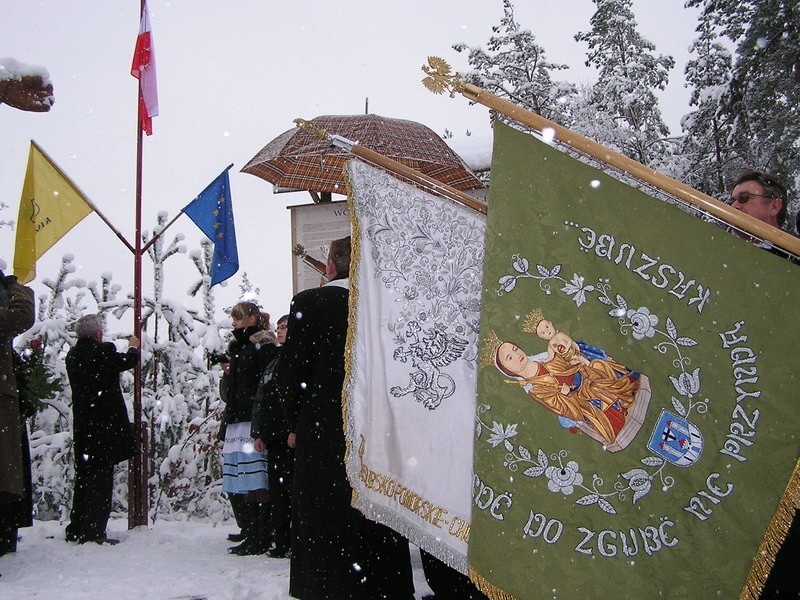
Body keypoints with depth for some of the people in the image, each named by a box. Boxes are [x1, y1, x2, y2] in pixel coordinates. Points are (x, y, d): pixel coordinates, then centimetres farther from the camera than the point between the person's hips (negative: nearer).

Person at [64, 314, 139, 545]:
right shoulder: (103, 351, -14)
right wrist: (133, 347, 22)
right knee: (101, 477, -2)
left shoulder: (73, 354, 5)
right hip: (105, 425, -7)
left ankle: (76, 530, 20)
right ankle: (94, 532, -3)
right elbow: (129, 361, 1)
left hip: (82, 426, 7)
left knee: (83, 477, 15)